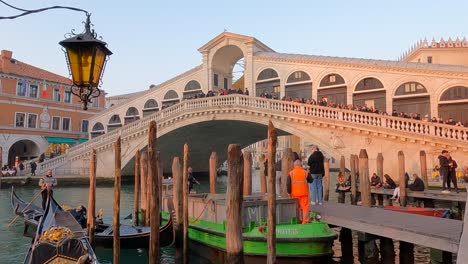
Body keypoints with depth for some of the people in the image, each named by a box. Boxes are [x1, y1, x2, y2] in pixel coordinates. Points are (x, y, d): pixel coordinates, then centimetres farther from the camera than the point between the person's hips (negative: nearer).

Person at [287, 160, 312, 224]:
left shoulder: (291, 173, -2)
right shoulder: (305, 172, -3)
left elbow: (288, 184, -5)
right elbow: (311, 180, 11)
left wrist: (289, 192, 4)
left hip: (295, 193, 2)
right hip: (304, 193, -2)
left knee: (297, 207, 16)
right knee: (305, 207, 3)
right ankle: (305, 221, -2)